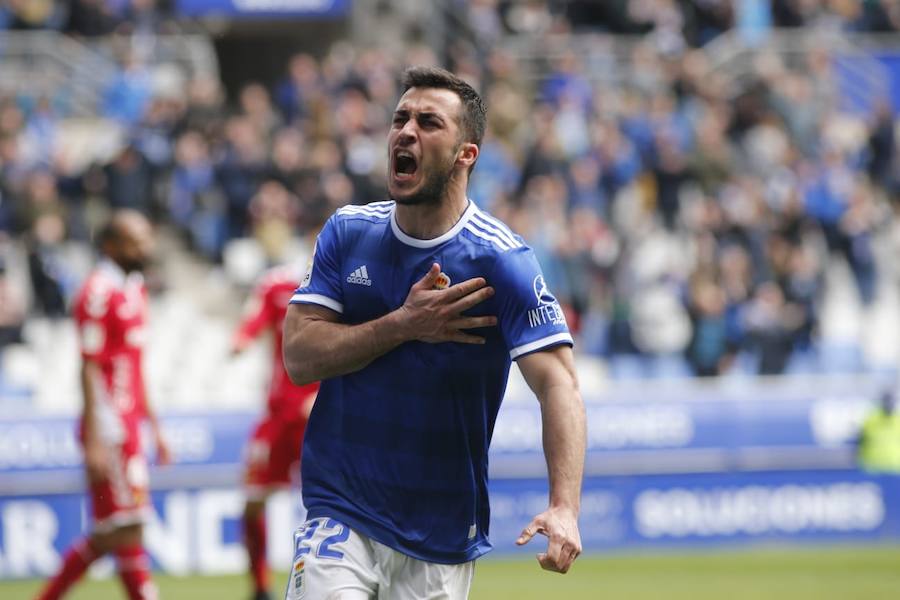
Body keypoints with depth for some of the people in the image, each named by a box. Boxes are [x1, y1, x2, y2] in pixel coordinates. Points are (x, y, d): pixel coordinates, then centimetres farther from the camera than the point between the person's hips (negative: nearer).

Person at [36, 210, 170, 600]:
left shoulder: (134, 290, 16)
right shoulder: (99, 293, -12)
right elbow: (89, 370, -16)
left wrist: (154, 428, 23)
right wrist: (95, 440, -20)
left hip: (130, 424, 10)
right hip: (110, 426, -10)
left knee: (108, 535, 11)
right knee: (126, 531, -6)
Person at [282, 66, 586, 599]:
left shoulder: (500, 260, -10)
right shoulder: (348, 233, 3)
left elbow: (557, 382, -20)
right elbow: (300, 356, -3)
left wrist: (564, 509, -35)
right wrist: (404, 325, -18)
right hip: (339, 513, 2)